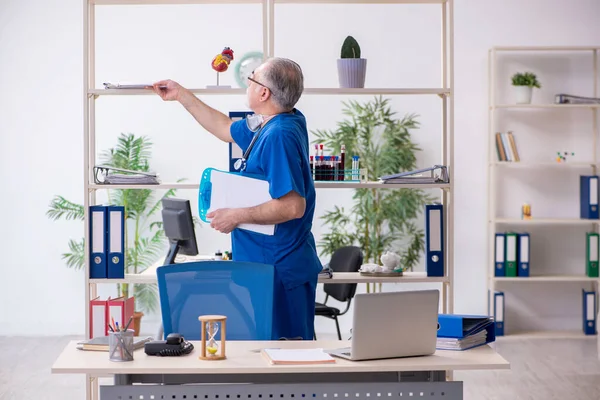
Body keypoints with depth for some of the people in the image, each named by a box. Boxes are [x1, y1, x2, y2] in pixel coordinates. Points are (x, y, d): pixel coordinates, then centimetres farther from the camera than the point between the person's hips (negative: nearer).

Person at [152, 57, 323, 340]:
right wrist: (182, 95, 32)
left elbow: (293, 206, -27)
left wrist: (236, 216, -18)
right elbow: (226, 128, 28)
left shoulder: (279, 136, -22)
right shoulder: (269, 127, 9)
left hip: (279, 268, -10)